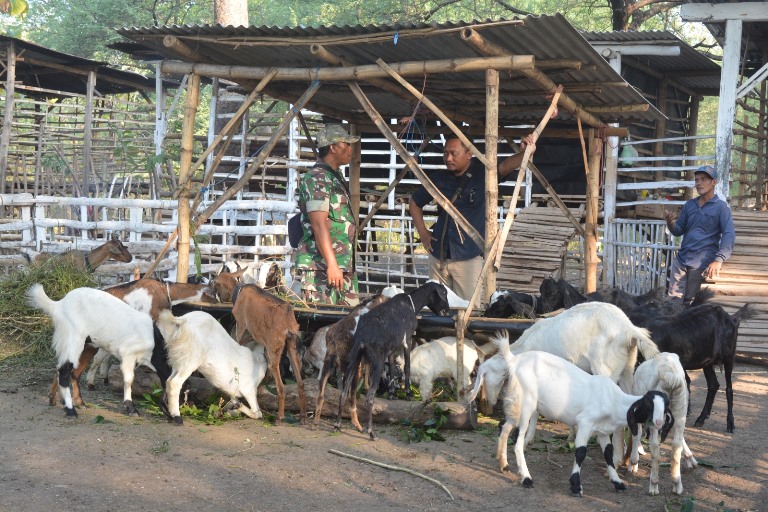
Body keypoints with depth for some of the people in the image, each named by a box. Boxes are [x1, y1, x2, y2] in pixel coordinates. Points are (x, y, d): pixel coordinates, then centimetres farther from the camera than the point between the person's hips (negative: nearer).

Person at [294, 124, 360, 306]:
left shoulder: (336, 178, 21)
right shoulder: (316, 178, -11)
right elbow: (319, 225, -20)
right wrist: (331, 264, -26)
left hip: (343, 265, 10)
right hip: (320, 265, -10)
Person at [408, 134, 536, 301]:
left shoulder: (483, 173, -6)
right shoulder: (439, 179, 4)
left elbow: (506, 165, -27)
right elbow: (415, 202, 20)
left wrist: (526, 153, -47)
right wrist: (422, 232, 12)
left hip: (468, 257, -4)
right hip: (438, 256, 4)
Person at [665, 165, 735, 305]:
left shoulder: (721, 207, -4)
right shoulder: (689, 204, 12)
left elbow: (729, 235, -12)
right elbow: (679, 231, 13)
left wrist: (718, 260, -25)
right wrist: (670, 222, -11)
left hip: (703, 262, -5)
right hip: (682, 259, 5)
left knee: (690, 302, 1)